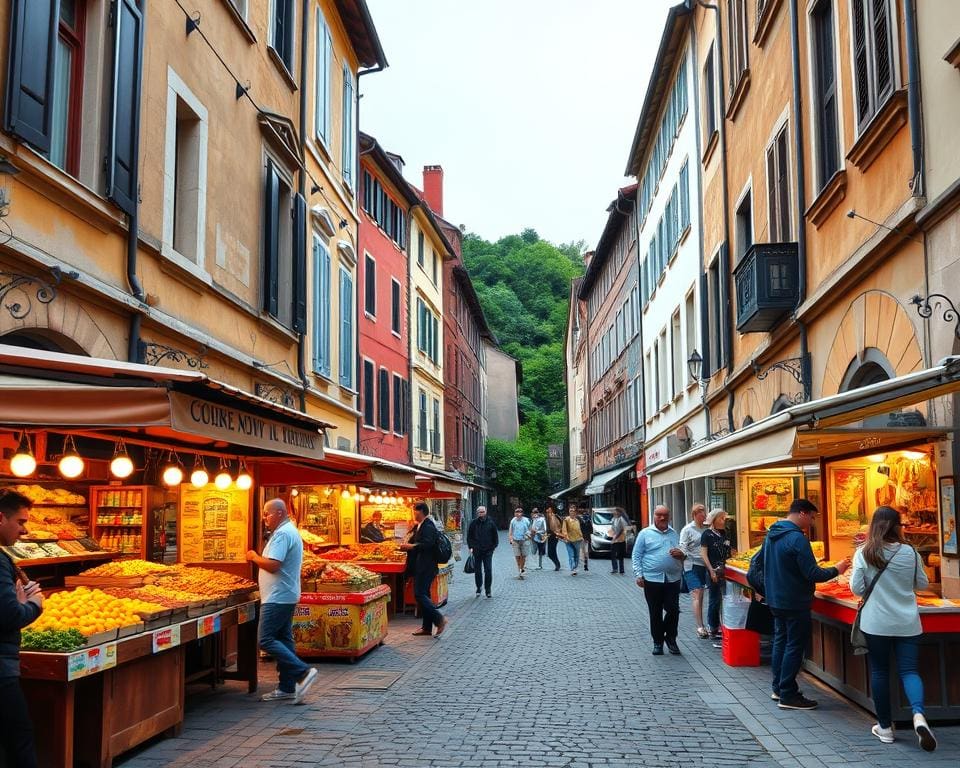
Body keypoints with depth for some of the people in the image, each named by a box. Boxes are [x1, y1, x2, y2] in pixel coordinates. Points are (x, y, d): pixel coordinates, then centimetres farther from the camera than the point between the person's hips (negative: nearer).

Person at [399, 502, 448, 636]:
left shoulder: (428, 526, -16)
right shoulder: (420, 526, 16)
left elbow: (427, 544, -27)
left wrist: (411, 546, -18)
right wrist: (407, 546, 4)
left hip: (425, 568, -11)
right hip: (421, 568, 11)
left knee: (420, 595, -12)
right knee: (423, 595, 12)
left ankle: (439, 619, -10)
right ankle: (426, 627, 17)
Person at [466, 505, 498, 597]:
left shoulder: (491, 523, 1)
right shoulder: (473, 523, 2)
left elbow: (495, 536, 9)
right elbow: (469, 536, 9)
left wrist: (493, 547, 2)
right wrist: (471, 547, 0)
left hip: (488, 551, -1)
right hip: (477, 551, 1)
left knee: (488, 570, -5)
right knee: (477, 570, 8)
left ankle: (487, 588, 3)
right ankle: (478, 587, 21)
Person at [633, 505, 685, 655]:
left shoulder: (674, 534, 14)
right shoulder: (645, 533, 2)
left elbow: (682, 552, 22)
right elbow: (636, 556, 2)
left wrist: (681, 554, -2)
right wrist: (639, 575, -7)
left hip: (673, 579, 3)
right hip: (652, 579, -2)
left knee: (673, 611, 0)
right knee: (655, 613, 5)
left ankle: (671, 639, 20)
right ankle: (658, 642, 18)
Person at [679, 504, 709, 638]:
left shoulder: (705, 529, 12)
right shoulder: (687, 530, -4)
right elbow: (683, 548, -8)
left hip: (704, 566, 6)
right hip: (692, 566, -6)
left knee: (701, 596, 11)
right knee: (697, 595, -11)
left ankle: (701, 627, 19)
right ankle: (700, 627, -14)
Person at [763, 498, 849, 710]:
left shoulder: (772, 535, 6)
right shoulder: (797, 538, -22)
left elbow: (758, 564, 15)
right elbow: (813, 575, -22)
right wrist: (837, 569, -8)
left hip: (776, 600, 9)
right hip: (795, 603, -9)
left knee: (780, 641, 18)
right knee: (794, 647, -1)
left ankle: (778, 689, 26)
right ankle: (788, 696, 4)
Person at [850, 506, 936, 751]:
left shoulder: (864, 554, -8)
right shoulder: (910, 552, -4)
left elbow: (857, 589, -4)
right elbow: (923, 584, 8)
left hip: (876, 623, -1)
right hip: (907, 623, 1)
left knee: (879, 671, 10)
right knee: (909, 670, 5)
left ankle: (885, 727, 16)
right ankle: (919, 715, -21)